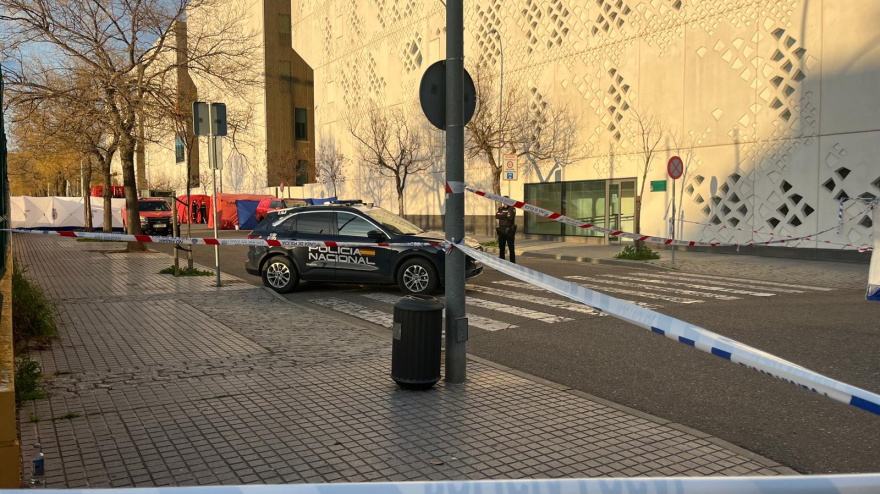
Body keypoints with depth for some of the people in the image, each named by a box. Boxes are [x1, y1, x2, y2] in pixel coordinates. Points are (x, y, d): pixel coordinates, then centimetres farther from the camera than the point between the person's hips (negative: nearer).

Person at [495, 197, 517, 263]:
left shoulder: (512, 209, -2)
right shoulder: (500, 209, 14)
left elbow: (510, 217, -17)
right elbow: (496, 216, -3)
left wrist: (501, 215, -7)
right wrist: (505, 215, -10)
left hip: (509, 231, -5)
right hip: (501, 230, 5)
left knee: (511, 248, -2)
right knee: (501, 248, 9)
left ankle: (513, 263, 2)